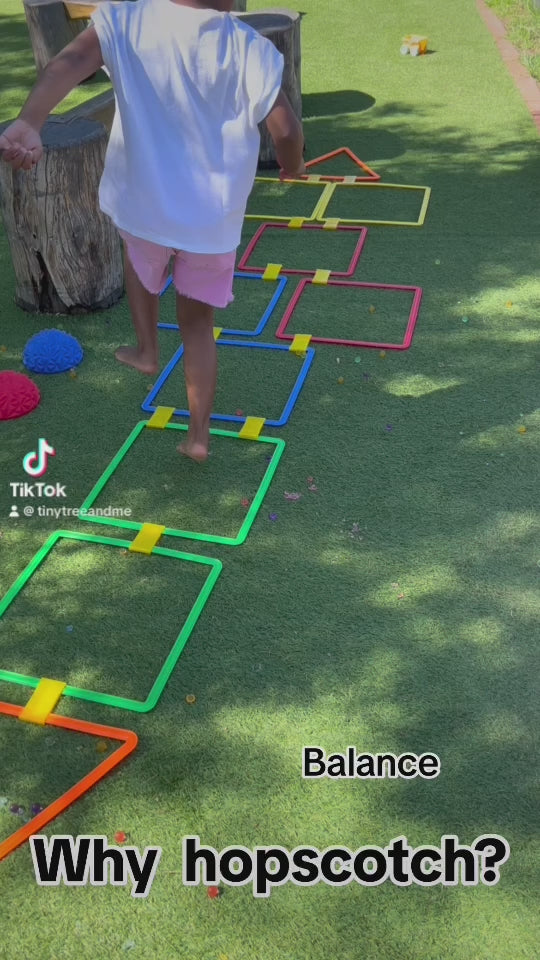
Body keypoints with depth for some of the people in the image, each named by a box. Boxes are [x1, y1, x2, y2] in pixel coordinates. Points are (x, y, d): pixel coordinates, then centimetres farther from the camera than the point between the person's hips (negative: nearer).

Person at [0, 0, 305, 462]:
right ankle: (199, 434, 17)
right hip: (214, 216, 0)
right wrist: (292, 166, 8)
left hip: (144, 203, 1)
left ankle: (147, 349, 38)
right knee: (198, 322, 16)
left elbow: (71, 62, -24)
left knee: (140, 263, 37)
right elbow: (286, 131, -15)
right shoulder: (251, 49, -9)